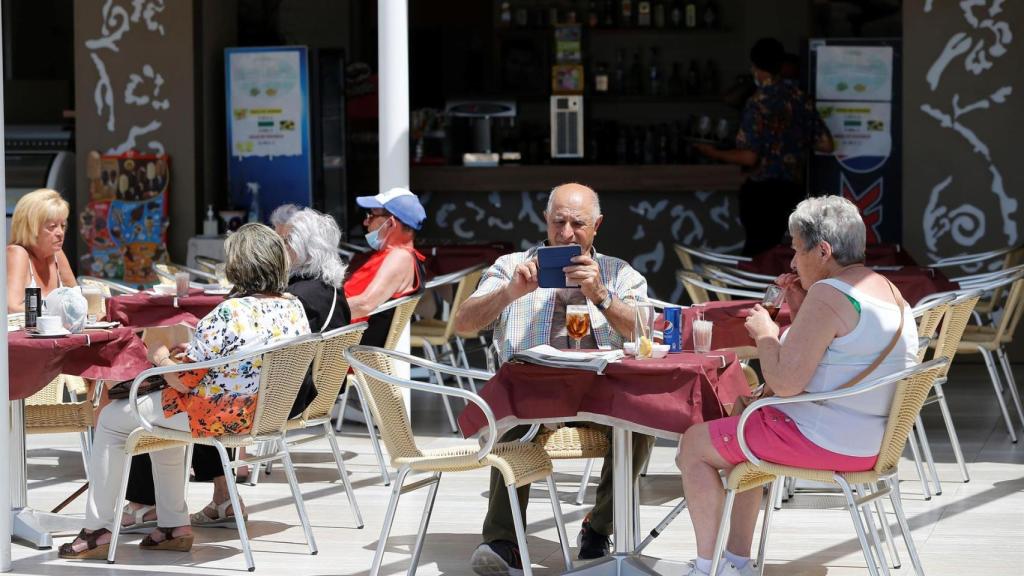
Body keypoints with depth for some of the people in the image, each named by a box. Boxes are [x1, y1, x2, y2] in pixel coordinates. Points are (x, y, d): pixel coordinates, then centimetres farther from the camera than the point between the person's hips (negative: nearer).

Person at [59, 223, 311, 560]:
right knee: (160, 415, 31)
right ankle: (173, 526, 30)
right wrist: (194, 351, 11)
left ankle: (98, 530, 19)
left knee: (112, 419, 11)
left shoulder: (230, 314, -27)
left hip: (221, 418, -8)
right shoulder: (295, 308, -3)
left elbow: (183, 381, -22)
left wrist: (161, 357, -1)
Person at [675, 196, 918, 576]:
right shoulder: (887, 290, 10)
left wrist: (765, 333, -8)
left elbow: (785, 383, -25)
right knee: (739, 433, 30)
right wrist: (801, 312, 11)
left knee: (694, 445, 5)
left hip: (825, 442, -10)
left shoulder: (828, 294, -21)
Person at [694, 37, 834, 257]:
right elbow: (826, 145, 8)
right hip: (793, 187, 7)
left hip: (762, 190, -7)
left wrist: (715, 154, -4)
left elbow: (749, 157, -18)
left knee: (757, 250, -2)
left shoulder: (759, 102, -13)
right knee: (770, 248, 15)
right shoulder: (800, 98, 5)